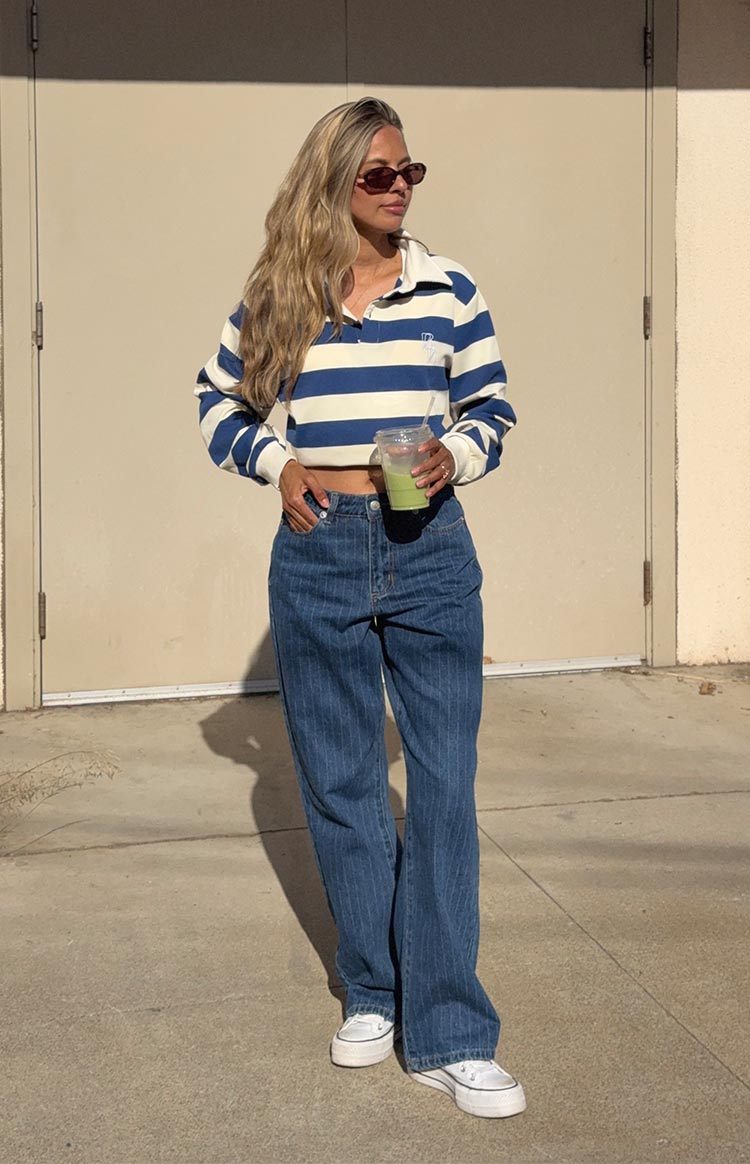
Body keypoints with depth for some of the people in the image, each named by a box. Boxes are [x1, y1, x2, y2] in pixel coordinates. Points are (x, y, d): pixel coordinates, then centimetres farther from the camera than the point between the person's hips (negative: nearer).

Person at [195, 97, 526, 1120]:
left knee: (445, 786, -2)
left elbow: (492, 409, 10)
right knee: (340, 785, 9)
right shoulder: (278, 295, 3)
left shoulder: (448, 289, 2)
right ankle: (372, 994, 26)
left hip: (430, 549, 0)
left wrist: (454, 453, -11)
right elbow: (220, 400, 15)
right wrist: (276, 461, -2)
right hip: (319, 554, 1)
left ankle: (448, 1036, 3)